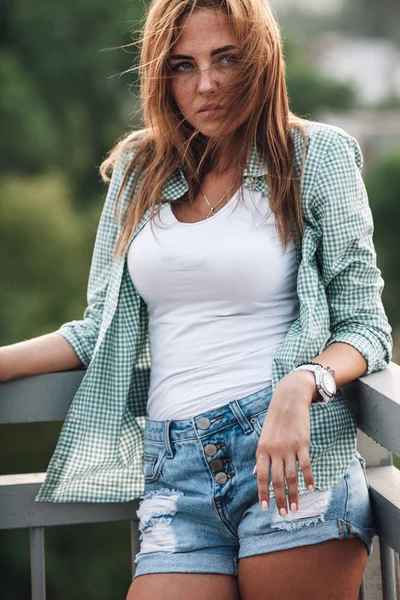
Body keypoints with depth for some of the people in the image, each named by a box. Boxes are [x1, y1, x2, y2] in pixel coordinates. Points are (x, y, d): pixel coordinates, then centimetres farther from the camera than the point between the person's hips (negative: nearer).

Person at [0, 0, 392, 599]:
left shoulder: (316, 155, 3)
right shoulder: (138, 169, 13)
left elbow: (364, 325, 0)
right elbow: (103, 329, 17)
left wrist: (300, 387, -20)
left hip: (292, 452, -3)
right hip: (174, 473, 3)